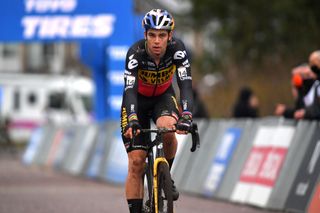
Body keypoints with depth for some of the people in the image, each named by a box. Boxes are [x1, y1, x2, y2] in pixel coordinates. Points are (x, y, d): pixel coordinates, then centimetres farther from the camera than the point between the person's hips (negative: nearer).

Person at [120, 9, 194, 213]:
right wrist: (132, 120, -57)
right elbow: (130, 89, -40)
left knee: (168, 127, -33)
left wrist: (186, 116, -52)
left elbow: (186, 84, -36)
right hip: (138, 100, -1)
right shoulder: (136, 53, -31)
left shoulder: (177, 49, -27)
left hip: (163, 97, 1)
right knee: (136, 162, -10)